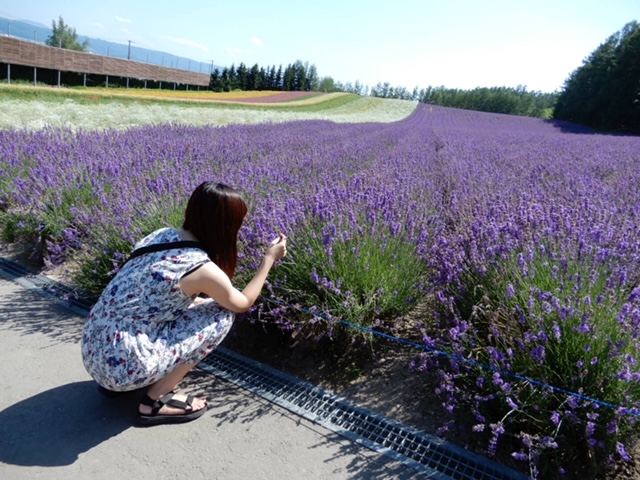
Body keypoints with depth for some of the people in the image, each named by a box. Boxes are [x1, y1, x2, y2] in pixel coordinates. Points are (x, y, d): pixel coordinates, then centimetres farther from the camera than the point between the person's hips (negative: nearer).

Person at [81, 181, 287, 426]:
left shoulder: (162, 235, 3)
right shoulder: (203, 269, -18)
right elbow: (242, 304, 3)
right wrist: (270, 258, 10)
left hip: (92, 348, 8)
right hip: (120, 363, -8)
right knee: (221, 314, -1)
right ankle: (155, 401, 4)